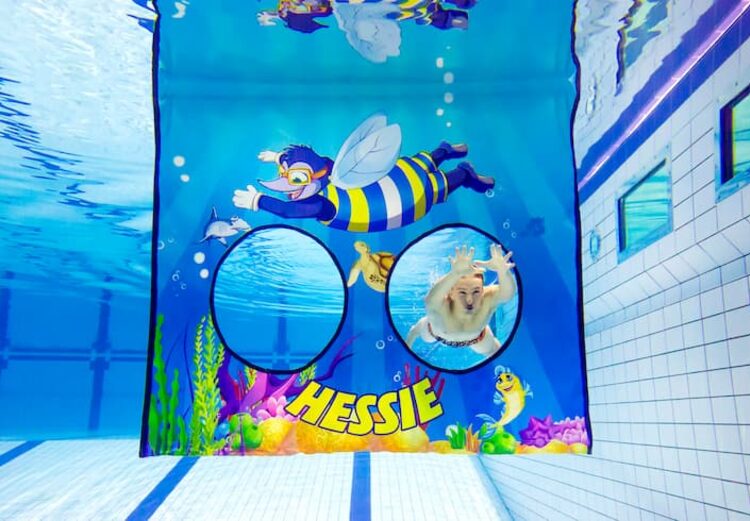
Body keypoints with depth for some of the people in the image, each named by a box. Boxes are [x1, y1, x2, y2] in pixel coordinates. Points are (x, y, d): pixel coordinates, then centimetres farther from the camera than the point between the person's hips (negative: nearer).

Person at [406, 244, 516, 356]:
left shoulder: (486, 301, -45)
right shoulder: (440, 307, -49)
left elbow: (508, 292, -66)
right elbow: (430, 300, -73)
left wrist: (502, 271, -88)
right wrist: (455, 273, -91)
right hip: (437, 333, -1)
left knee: (490, 350, 28)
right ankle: (412, 334, 65)